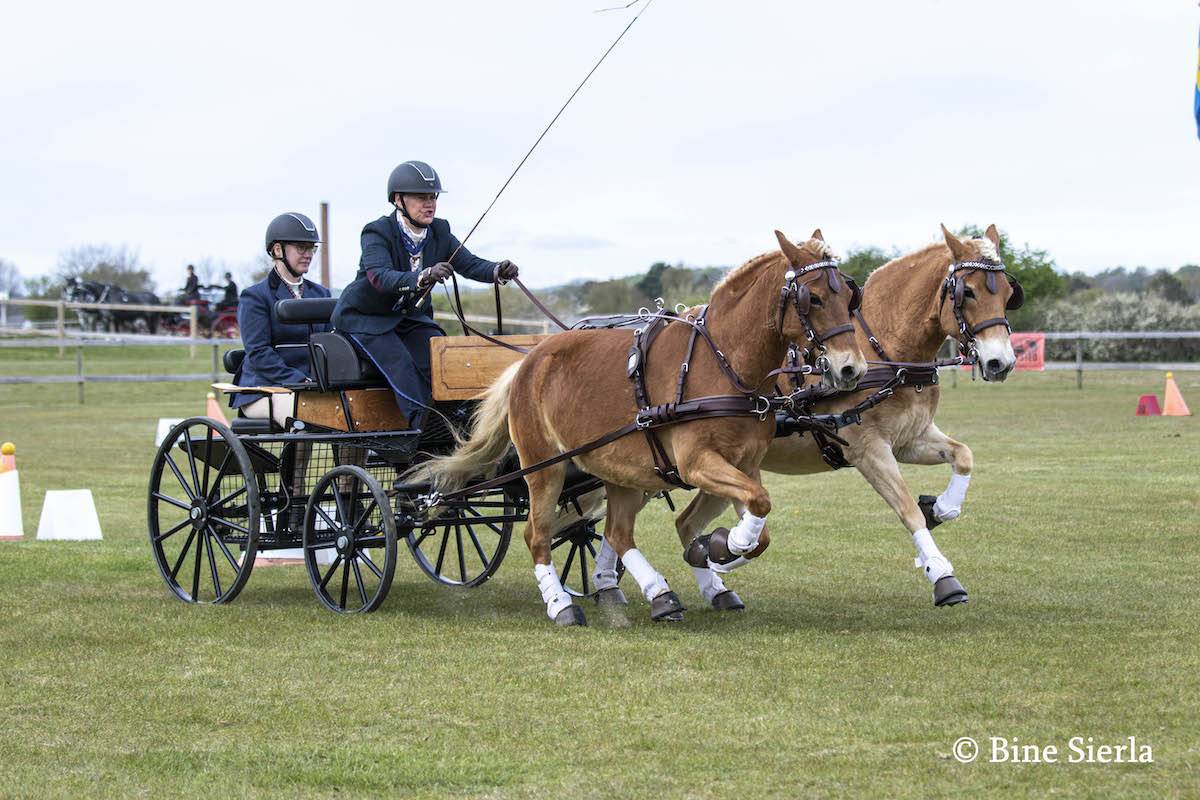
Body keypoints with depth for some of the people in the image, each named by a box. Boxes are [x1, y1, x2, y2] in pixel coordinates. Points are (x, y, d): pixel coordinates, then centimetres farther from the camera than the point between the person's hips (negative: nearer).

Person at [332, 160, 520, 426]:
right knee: (401, 363, -27)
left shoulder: (439, 232, -4)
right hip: (365, 318, -6)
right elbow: (380, 277, -40)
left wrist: (498, 271, -38)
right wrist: (423, 277, -57)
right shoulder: (377, 233, -22)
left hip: (411, 316, 6)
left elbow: (470, 264, -14)